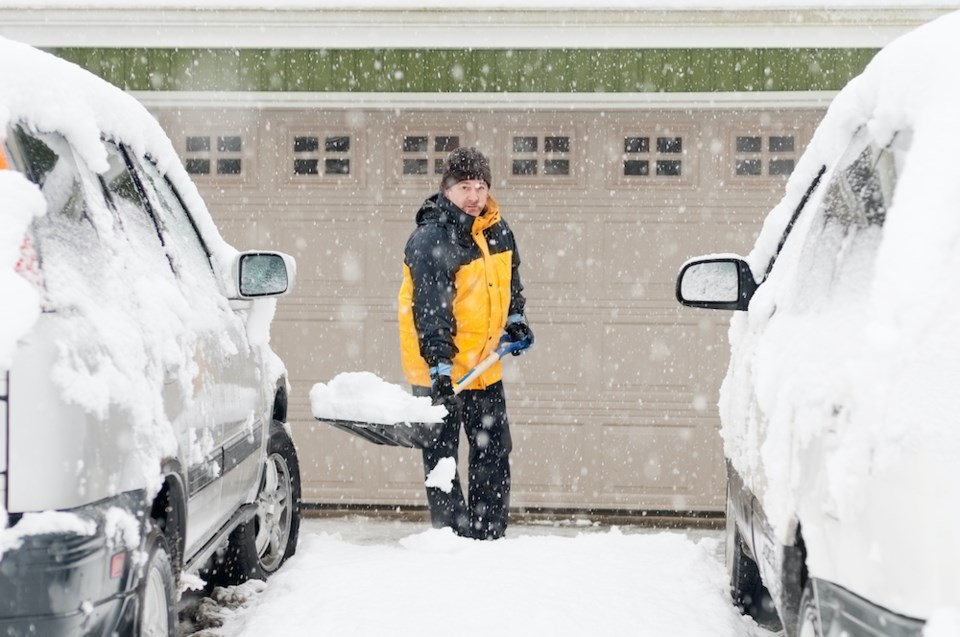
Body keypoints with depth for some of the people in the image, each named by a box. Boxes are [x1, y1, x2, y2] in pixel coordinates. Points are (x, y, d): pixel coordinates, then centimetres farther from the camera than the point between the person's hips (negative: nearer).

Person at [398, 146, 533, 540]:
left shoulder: (497, 230, 4)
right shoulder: (430, 240, -20)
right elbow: (430, 308, -27)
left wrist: (515, 320, 16)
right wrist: (439, 365, -33)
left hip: (484, 364, 8)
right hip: (439, 367, -7)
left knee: (494, 449, 11)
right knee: (441, 456, -2)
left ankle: (488, 535, 20)